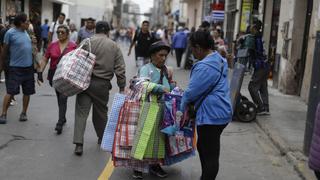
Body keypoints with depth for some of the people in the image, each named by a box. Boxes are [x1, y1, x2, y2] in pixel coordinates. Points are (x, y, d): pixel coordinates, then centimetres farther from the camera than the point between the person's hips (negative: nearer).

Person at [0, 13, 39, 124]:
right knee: (10, 92, -4)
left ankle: (24, 113, 22)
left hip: (29, 67, 6)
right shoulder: (10, 33, -11)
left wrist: (35, 61, 19)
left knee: (27, 92, 10)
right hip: (16, 67, -6)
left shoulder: (25, 32, 8)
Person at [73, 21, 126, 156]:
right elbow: (120, 69, 3)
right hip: (103, 84, 2)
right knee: (101, 112, 18)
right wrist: (122, 87, 7)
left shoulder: (87, 42, 0)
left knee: (81, 111, -1)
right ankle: (102, 138, 35)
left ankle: (79, 143, -8)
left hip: (86, 81, -1)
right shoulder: (114, 46, 5)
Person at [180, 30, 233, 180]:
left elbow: (192, 92, -16)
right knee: (203, 147, 24)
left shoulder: (205, 67, -22)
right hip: (218, 112, 11)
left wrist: (183, 107, 4)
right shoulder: (219, 59, 11)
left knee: (210, 155, 0)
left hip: (211, 115, -11)